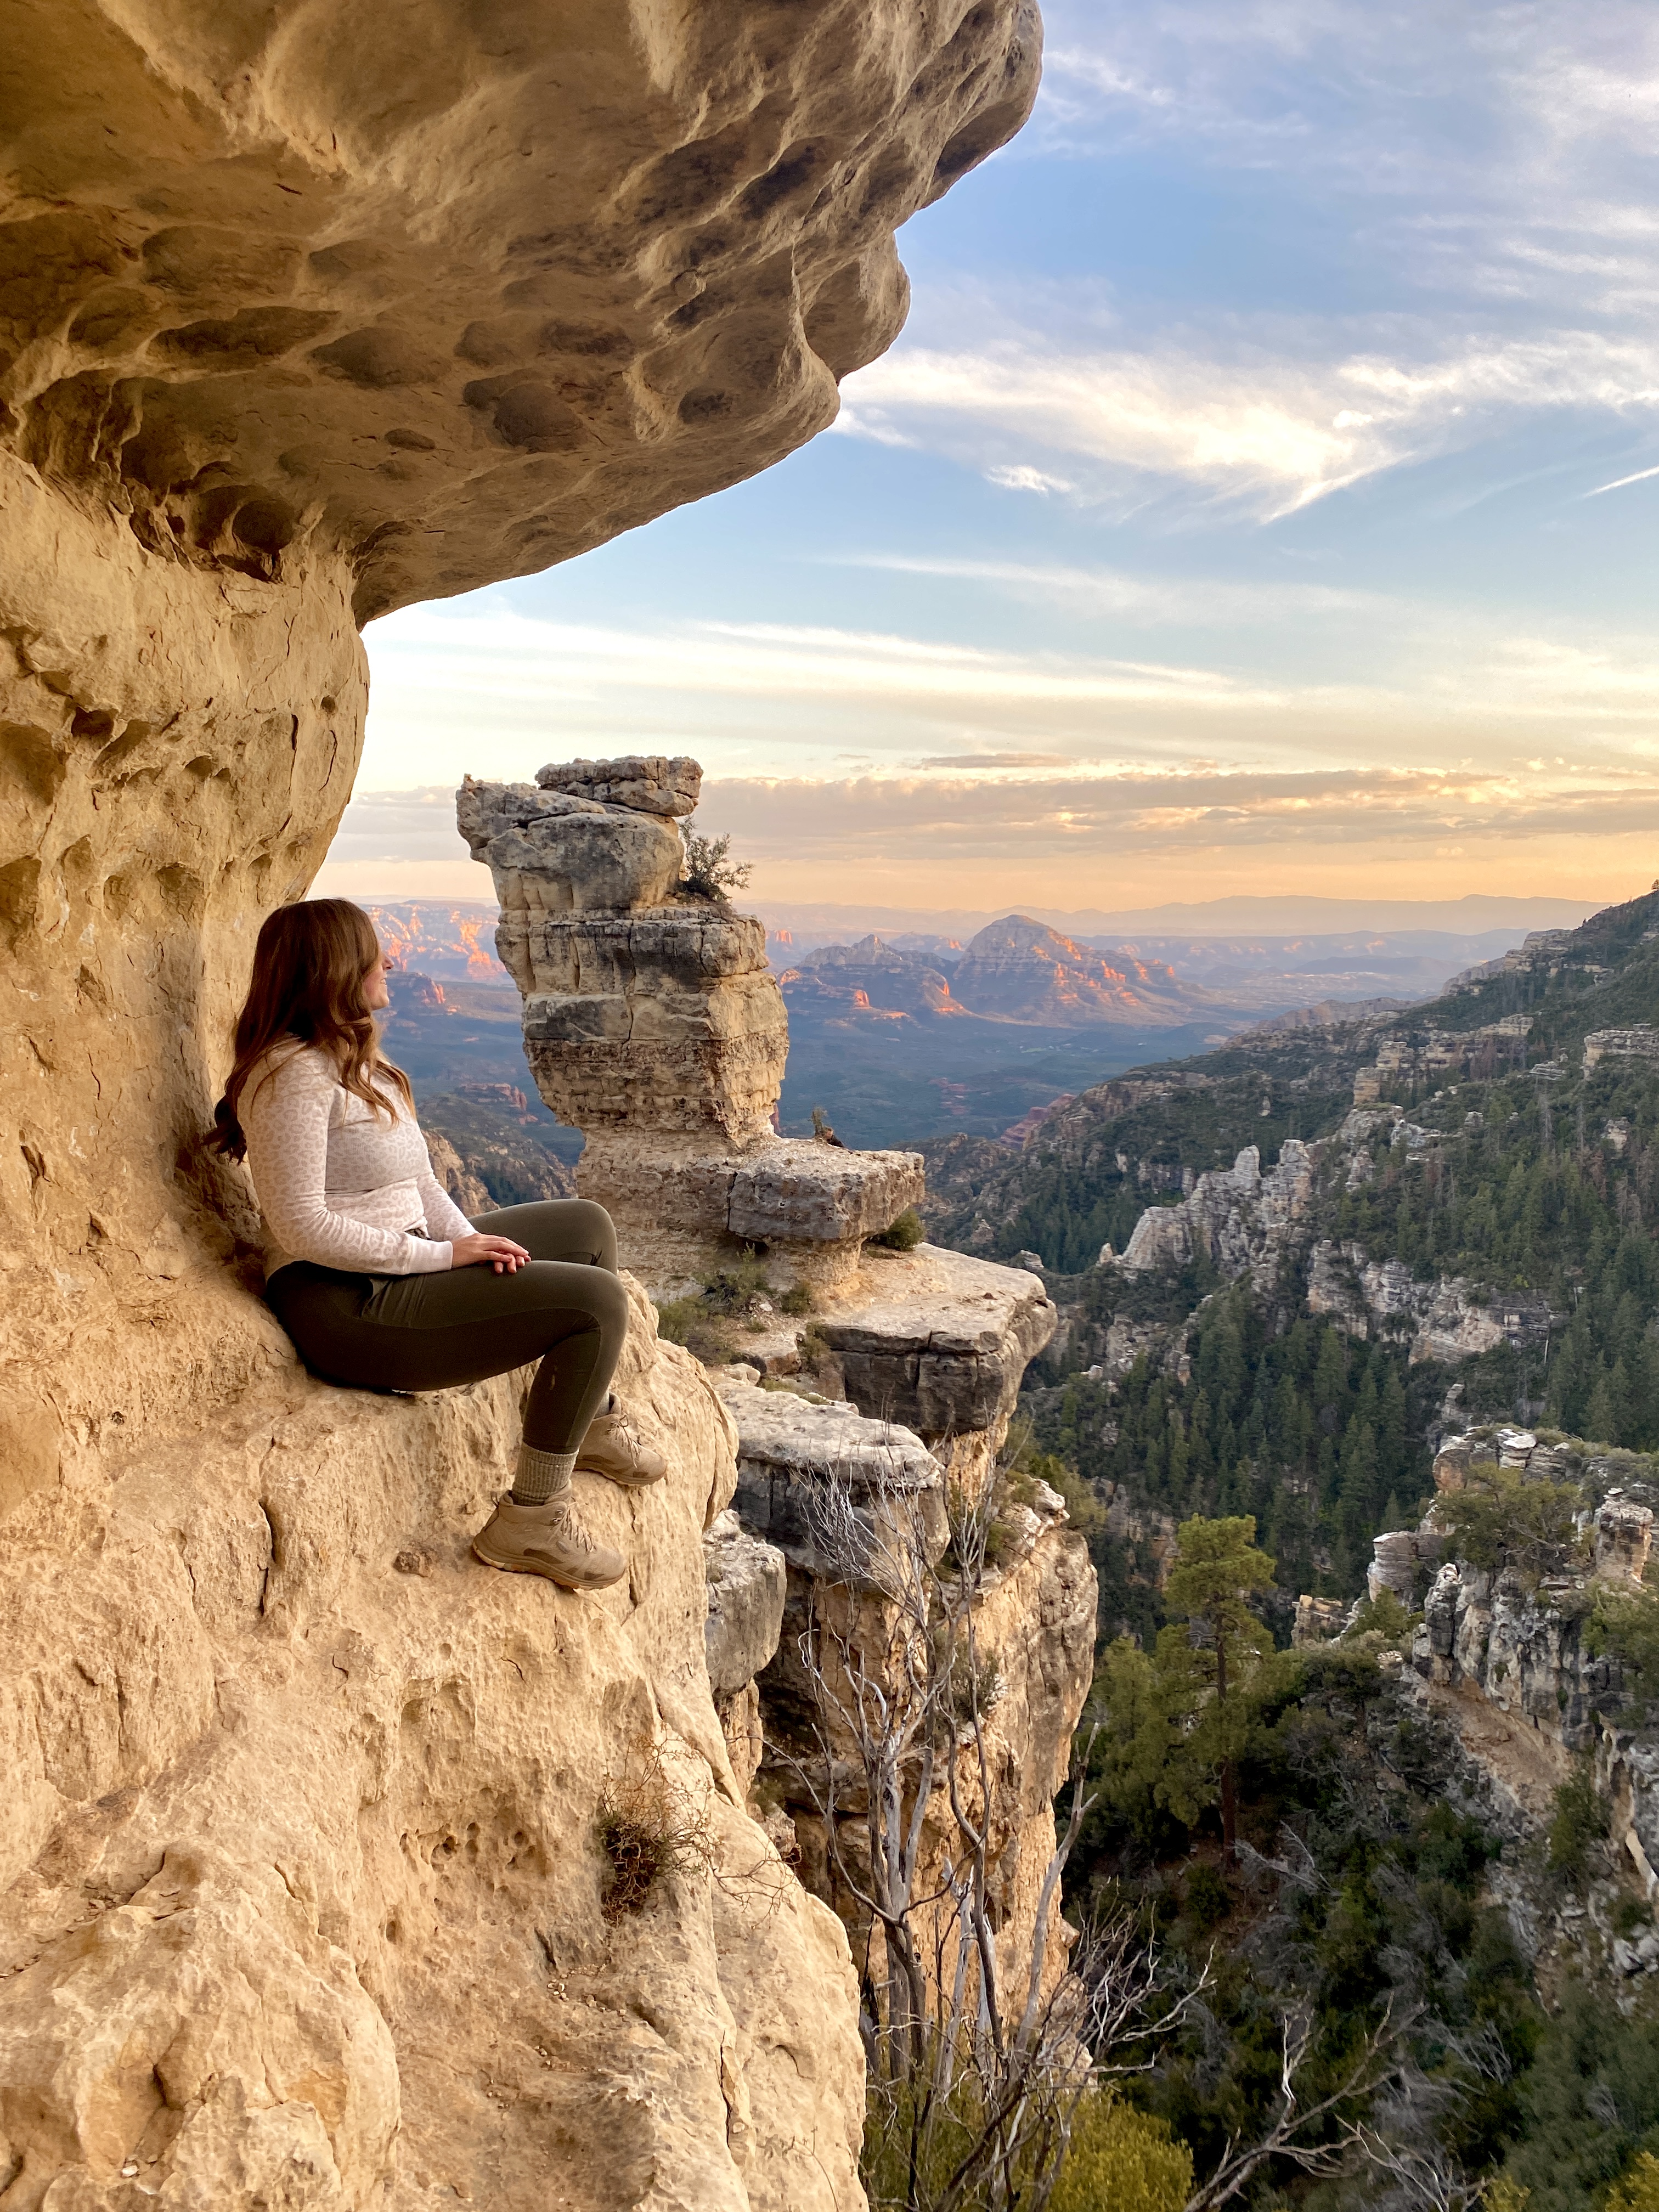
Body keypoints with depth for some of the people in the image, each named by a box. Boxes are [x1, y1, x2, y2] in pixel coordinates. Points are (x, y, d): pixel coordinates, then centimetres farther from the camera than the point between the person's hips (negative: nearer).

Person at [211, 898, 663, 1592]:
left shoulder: (357, 1060, 15)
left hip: (401, 1268, 11)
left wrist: (473, 1240, -4)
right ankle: (530, 1520, -10)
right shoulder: (295, 1073, -18)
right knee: (597, 1302, -19)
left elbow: (417, 1182, 15)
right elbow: (303, 1227, -24)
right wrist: (445, 1254, -20)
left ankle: (590, 1423, 30)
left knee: (586, 1225, 19)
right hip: (348, 1309, -11)